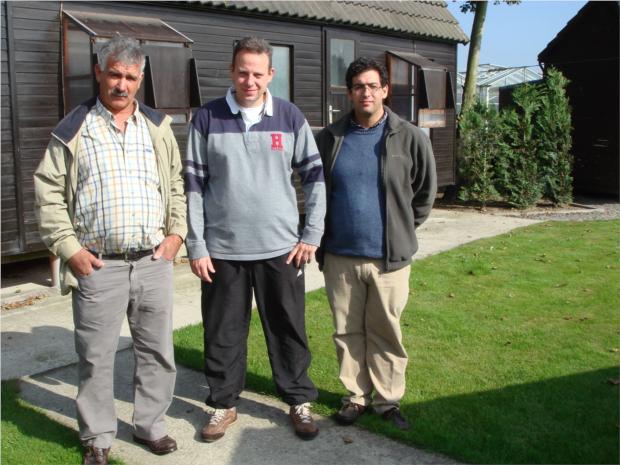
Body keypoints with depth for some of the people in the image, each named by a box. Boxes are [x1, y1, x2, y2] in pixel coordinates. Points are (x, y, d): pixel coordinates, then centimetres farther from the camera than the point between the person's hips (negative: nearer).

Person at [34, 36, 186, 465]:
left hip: (155, 262, 3)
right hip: (98, 267, -3)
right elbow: (49, 192, 0)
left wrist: (177, 231, 4)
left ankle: (150, 425, 31)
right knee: (96, 358, 6)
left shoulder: (158, 126, 9)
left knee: (157, 351, 12)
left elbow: (177, 183, 16)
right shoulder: (73, 129, 0)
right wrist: (69, 247, -7)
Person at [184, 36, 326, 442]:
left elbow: (314, 176, 6)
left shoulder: (291, 117, 1)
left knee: (289, 330, 11)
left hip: (281, 248, 0)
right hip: (223, 249, 0)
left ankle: (300, 401, 28)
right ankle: (224, 404, 29)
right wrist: (196, 246, -3)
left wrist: (313, 234, 0)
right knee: (223, 333, 10)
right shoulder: (207, 119, -2)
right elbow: (194, 185, 0)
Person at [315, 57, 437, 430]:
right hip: (340, 256, 2)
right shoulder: (330, 138, 4)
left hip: (389, 258, -2)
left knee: (386, 332, 8)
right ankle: (357, 396, 27)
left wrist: (403, 231, 9)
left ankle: (388, 399, 24)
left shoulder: (410, 138, -3)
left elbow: (425, 192, 8)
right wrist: (322, 237, 13)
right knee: (348, 332, 11)